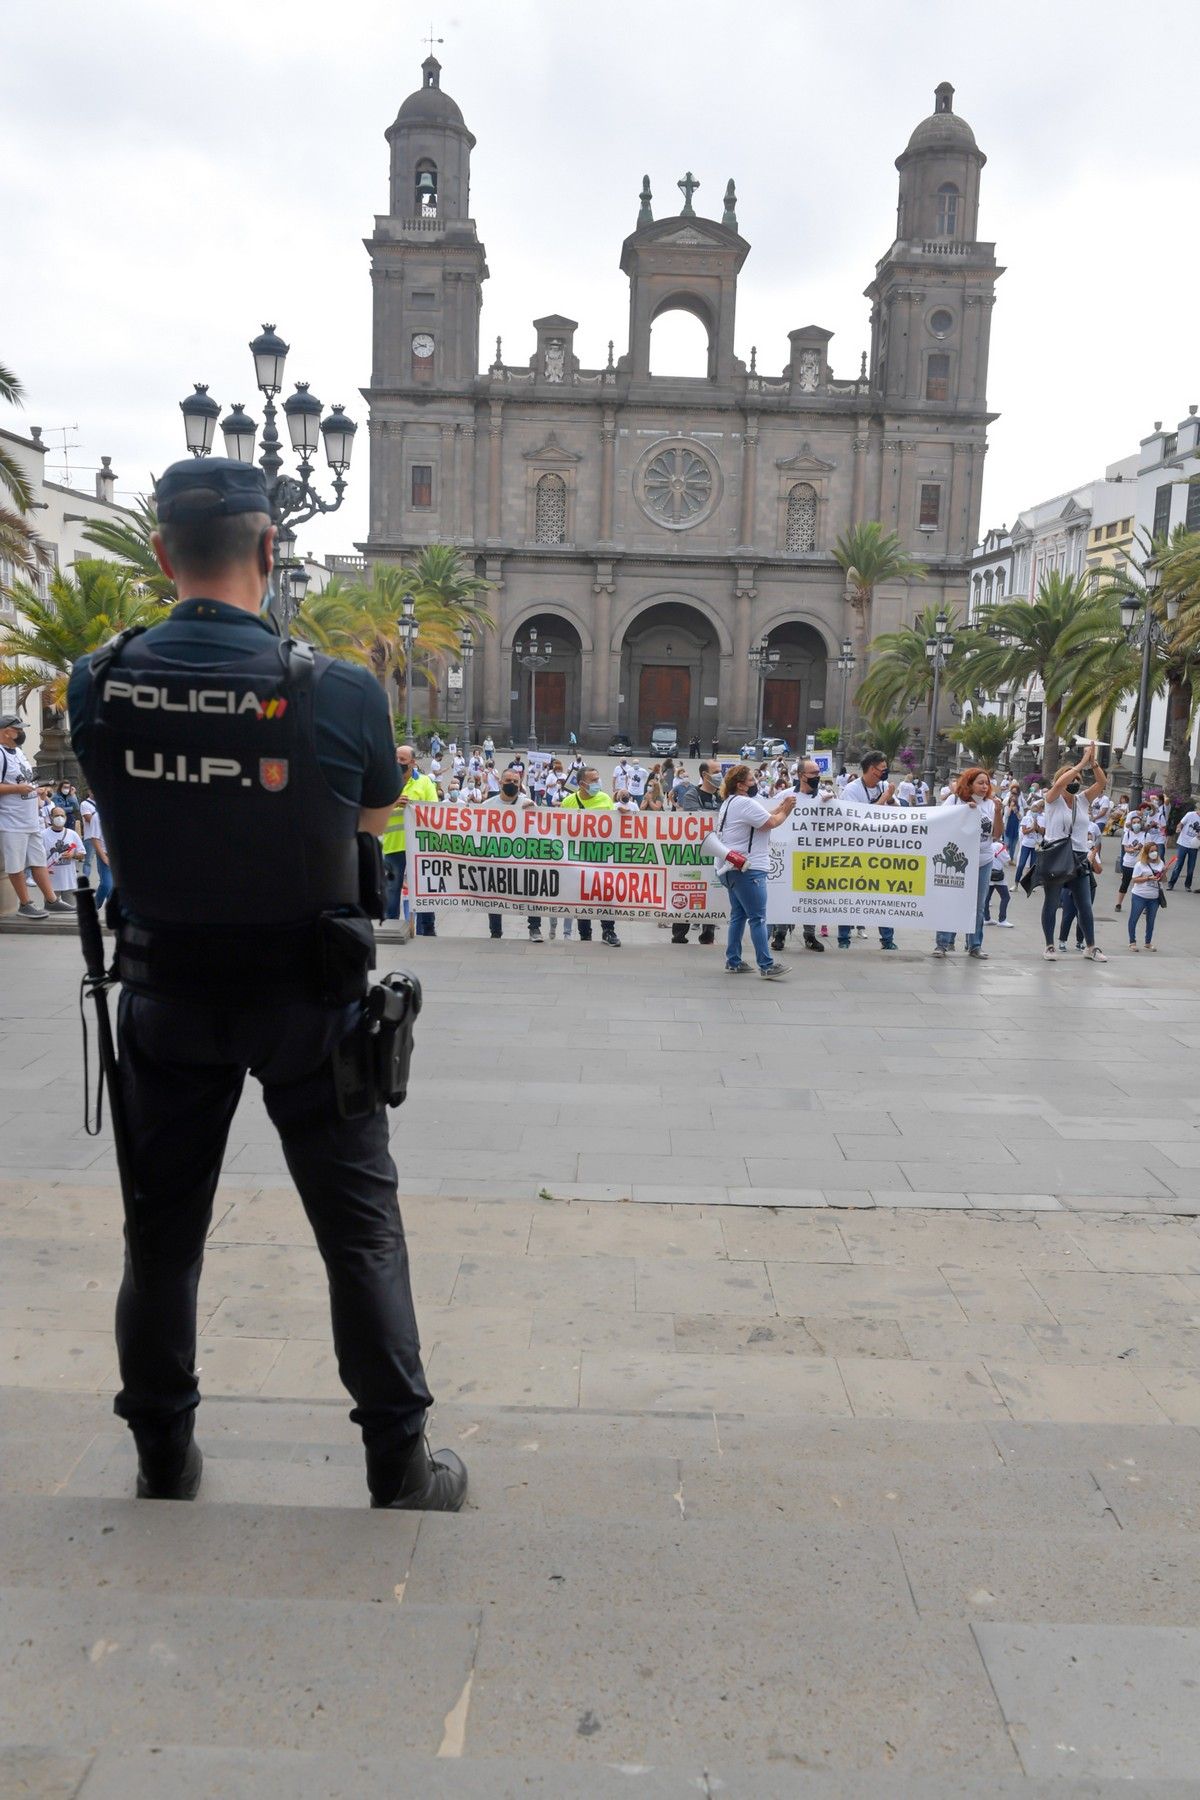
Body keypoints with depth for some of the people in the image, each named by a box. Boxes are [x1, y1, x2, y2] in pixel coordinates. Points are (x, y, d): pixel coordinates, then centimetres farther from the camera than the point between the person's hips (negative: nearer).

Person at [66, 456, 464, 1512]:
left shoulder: (98, 687, -9)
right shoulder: (340, 691, -17)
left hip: (167, 997, 3)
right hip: (305, 1005, -2)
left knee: (162, 1232, 17)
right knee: (361, 1230, 10)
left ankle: (164, 1464, 32)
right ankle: (400, 1470, 21)